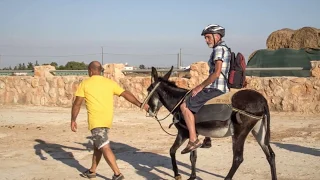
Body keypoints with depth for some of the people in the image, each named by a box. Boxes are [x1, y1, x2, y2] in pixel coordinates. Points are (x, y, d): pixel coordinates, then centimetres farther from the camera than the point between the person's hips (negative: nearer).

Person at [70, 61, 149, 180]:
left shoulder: (85, 84, -1)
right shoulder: (110, 82, 9)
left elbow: (77, 104, -3)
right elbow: (126, 94, 6)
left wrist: (73, 120, 3)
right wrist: (140, 105, 10)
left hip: (95, 121, -6)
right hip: (107, 120, 6)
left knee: (105, 148, -8)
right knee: (98, 145, 20)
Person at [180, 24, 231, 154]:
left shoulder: (219, 49, -12)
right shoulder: (225, 49, 19)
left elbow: (217, 73, -22)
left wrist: (200, 87, -16)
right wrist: (203, 86, 21)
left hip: (215, 88, -11)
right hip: (223, 88, 11)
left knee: (185, 106, -10)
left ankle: (193, 140, -16)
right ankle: (207, 139, 28)